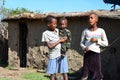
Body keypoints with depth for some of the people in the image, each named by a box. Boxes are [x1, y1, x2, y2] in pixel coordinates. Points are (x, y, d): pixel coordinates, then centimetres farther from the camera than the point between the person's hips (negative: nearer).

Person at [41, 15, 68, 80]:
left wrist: (64, 39, 1)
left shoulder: (57, 30, 10)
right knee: (52, 74, 2)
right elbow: (50, 46, -12)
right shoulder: (45, 33, -6)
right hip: (54, 56, -4)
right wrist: (59, 41, -12)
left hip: (62, 54, 4)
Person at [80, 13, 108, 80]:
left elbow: (106, 43, 4)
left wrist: (97, 40, -11)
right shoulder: (85, 31, 3)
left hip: (96, 53, -1)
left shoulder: (101, 31, -1)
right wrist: (84, 47, -11)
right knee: (85, 73, 3)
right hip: (87, 54, 1)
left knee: (97, 73, 2)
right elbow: (82, 43, 10)